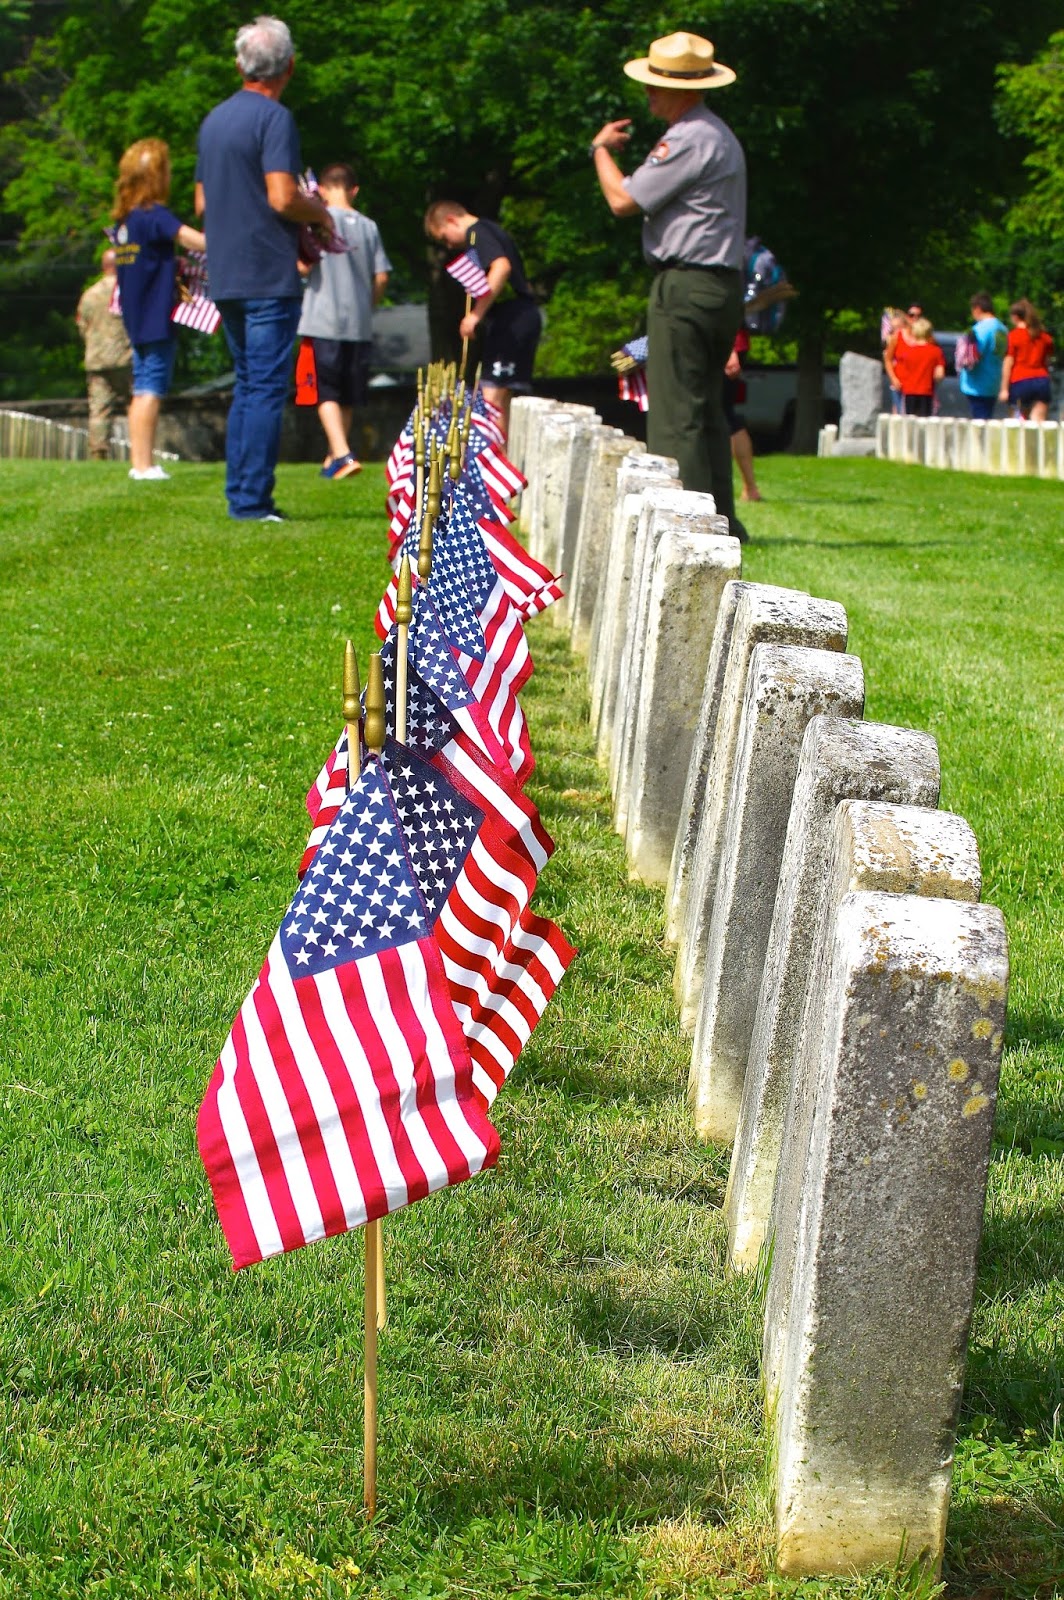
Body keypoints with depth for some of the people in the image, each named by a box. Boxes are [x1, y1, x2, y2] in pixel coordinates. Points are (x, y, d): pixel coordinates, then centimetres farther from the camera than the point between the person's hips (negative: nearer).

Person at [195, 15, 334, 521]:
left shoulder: (213, 120, 14)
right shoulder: (274, 118, -11)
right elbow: (283, 197, -21)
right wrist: (320, 214, 0)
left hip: (225, 276, 8)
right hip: (269, 276, -8)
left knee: (247, 386, 15)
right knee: (267, 389, -5)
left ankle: (239, 495, 15)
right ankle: (253, 501, -7)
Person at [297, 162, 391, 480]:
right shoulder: (369, 227, 6)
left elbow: (304, 266, -12)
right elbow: (381, 277, 6)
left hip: (324, 321, -4)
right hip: (360, 324, 4)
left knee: (326, 394, -4)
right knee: (347, 398, 14)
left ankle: (343, 455, -21)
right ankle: (335, 458, 23)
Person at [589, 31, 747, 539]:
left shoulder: (688, 139, -14)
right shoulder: (719, 134, 19)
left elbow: (622, 199, -11)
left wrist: (602, 148, 5)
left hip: (685, 284, -11)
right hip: (722, 283, 11)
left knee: (676, 414, -10)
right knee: (706, 410, 13)